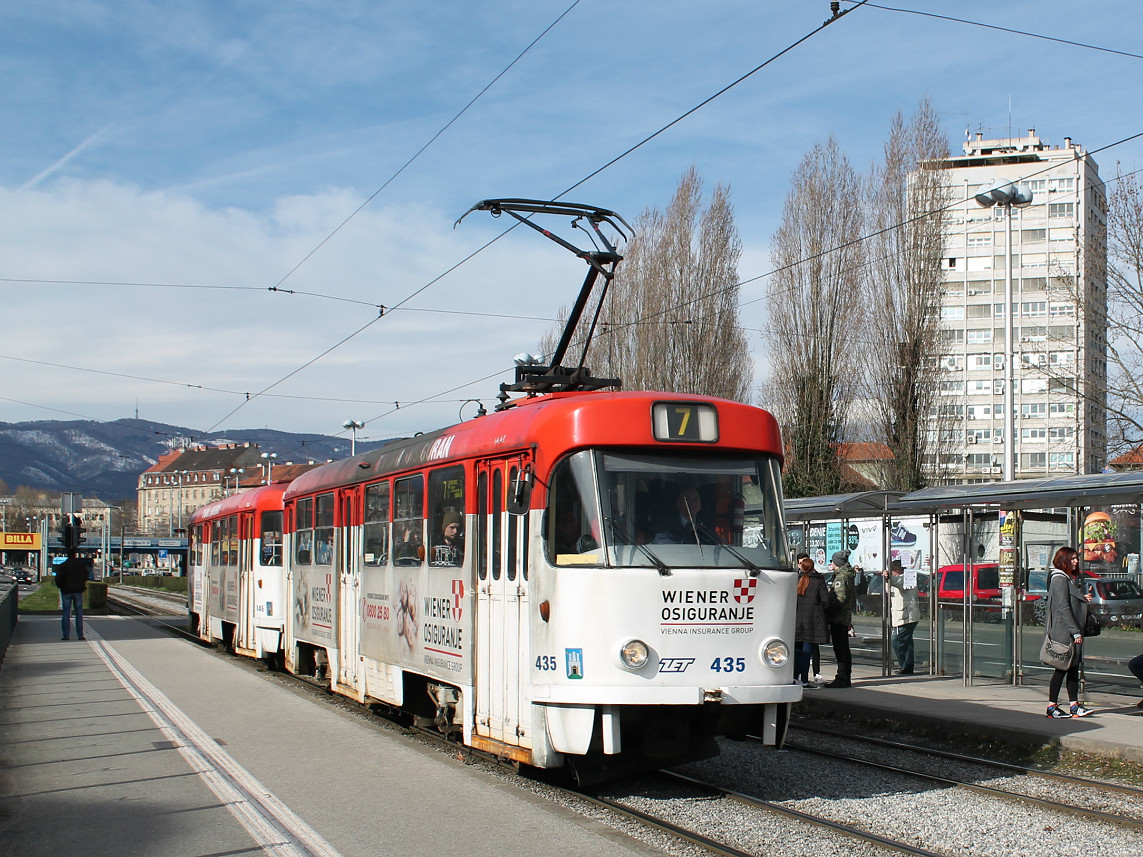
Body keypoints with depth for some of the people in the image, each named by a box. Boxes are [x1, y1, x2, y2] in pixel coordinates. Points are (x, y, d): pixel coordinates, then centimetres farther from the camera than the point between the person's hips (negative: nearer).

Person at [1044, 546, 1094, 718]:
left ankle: (1075, 705, 11)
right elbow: (1063, 608, -18)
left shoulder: (1071, 579, 19)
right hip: (1063, 632, -9)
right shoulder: (1060, 579, -12)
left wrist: (1083, 598, 6)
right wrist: (1076, 632, -20)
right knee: (1062, 668, -5)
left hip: (1073, 632, 9)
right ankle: (1052, 706, 1)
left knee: (1074, 667, 8)